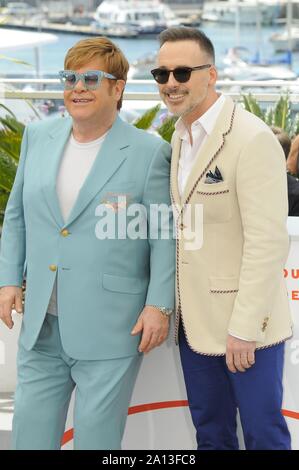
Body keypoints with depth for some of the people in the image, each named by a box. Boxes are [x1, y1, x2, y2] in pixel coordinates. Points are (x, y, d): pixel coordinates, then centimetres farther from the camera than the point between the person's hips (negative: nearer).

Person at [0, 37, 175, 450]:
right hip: (41, 324, 5)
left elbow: (164, 235, -5)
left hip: (109, 330, -5)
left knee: (97, 434, 4)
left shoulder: (149, 152, -5)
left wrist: (159, 305, -10)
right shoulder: (38, 137, 9)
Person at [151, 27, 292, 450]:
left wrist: (244, 328, -21)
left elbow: (268, 242, -20)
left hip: (246, 320, -7)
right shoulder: (181, 137, 9)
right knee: (211, 433, 16)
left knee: (263, 433, 4)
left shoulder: (252, 139, -17)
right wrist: (174, 307, 7)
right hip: (196, 319, 7)